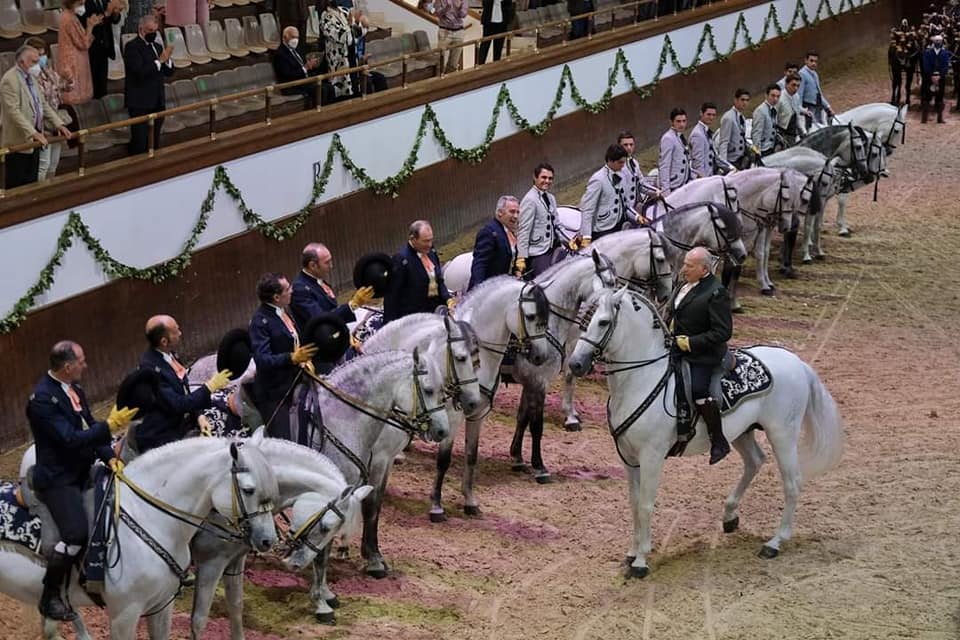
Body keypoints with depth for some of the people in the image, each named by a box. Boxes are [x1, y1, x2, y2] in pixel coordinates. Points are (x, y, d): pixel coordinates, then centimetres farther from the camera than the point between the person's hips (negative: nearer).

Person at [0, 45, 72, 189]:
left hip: (33, 141, 9)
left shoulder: (32, 78, 12)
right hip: (18, 143, -9)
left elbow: (44, 105, 17)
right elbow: (13, 112, -24)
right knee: (17, 187, -1)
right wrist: (33, 133, -29)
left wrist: (59, 124, 5)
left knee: (31, 183, 13)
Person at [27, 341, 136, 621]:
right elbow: (70, 439, -26)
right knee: (76, 533, -22)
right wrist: (109, 426, -25)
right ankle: (50, 597, -7)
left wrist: (109, 456, -7)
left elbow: (89, 427, 9)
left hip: (82, 472, 10)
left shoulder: (73, 389, 7)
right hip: (57, 479, -10)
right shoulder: (42, 398, -21)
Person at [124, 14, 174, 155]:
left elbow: (168, 72, 13)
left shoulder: (157, 46, 15)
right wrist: (160, 60, -22)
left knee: (154, 143, 13)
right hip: (140, 103, -7)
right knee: (140, 143, -7)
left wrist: (167, 59, -7)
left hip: (157, 102, 8)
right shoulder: (132, 47, -9)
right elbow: (140, 72, -21)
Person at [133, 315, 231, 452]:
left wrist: (197, 416, 1)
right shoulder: (150, 368, -22)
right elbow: (176, 405, -22)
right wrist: (209, 386, -18)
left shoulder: (169, 354, 3)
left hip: (183, 428, 8)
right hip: (160, 440, -8)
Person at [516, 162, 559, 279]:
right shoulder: (530, 200, -11)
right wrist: (521, 258, -18)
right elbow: (523, 231, -14)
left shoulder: (550, 198, 15)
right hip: (537, 254, -8)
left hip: (551, 250, 8)